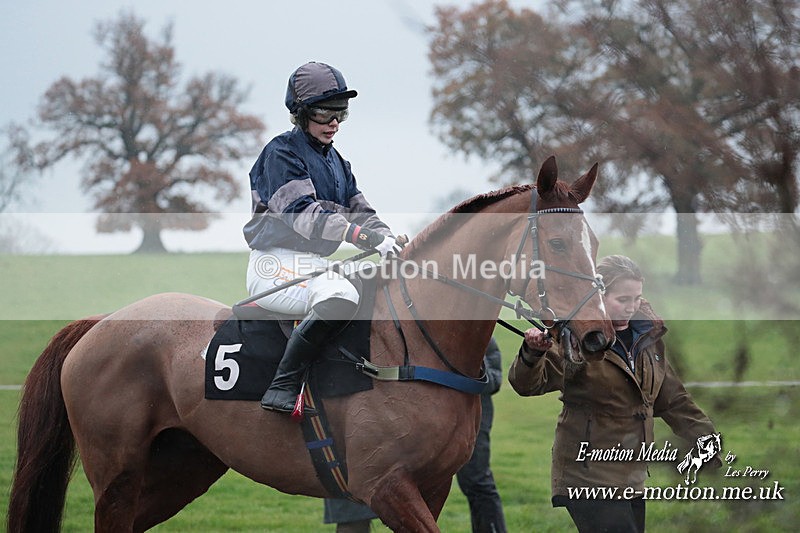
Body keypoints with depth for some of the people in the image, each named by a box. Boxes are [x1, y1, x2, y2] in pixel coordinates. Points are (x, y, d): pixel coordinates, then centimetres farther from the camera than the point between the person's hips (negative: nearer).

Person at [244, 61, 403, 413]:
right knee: (342, 296, -35)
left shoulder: (335, 161, 20)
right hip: (278, 264, -9)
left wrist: (390, 240, -6)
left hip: (315, 265, 9)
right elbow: (302, 213, -20)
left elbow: (359, 212, 16)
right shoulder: (282, 153, -7)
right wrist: (364, 237, -31)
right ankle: (282, 388, -36)